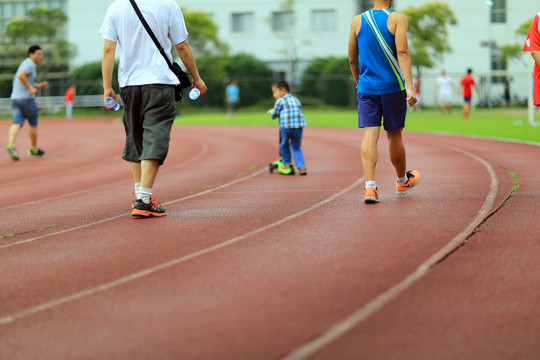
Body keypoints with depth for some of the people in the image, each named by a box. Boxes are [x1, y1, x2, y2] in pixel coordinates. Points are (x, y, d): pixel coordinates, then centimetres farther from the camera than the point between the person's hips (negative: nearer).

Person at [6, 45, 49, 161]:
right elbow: (21, 75, -28)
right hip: (26, 99, -7)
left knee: (17, 124, -8)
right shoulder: (30, 64, -9)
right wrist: (31, 88, -22)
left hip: (15, 98, 7)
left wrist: (39, 85, 24)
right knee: (33, 124, 11)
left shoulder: (26, 64, 21)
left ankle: (11, 145, -31)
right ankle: (34, 149, 22)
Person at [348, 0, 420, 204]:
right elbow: (402, 53, -16)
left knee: (370, 134, -5)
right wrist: (409, 87, -19)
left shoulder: (357, 21, 5)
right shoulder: (398, 19, -5)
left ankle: (370, 186, -21)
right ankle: (402, 181, 33)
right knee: (394, 134, 13)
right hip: (393, 87, -2)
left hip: (366, 88, 2)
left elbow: (352, 59, 11)